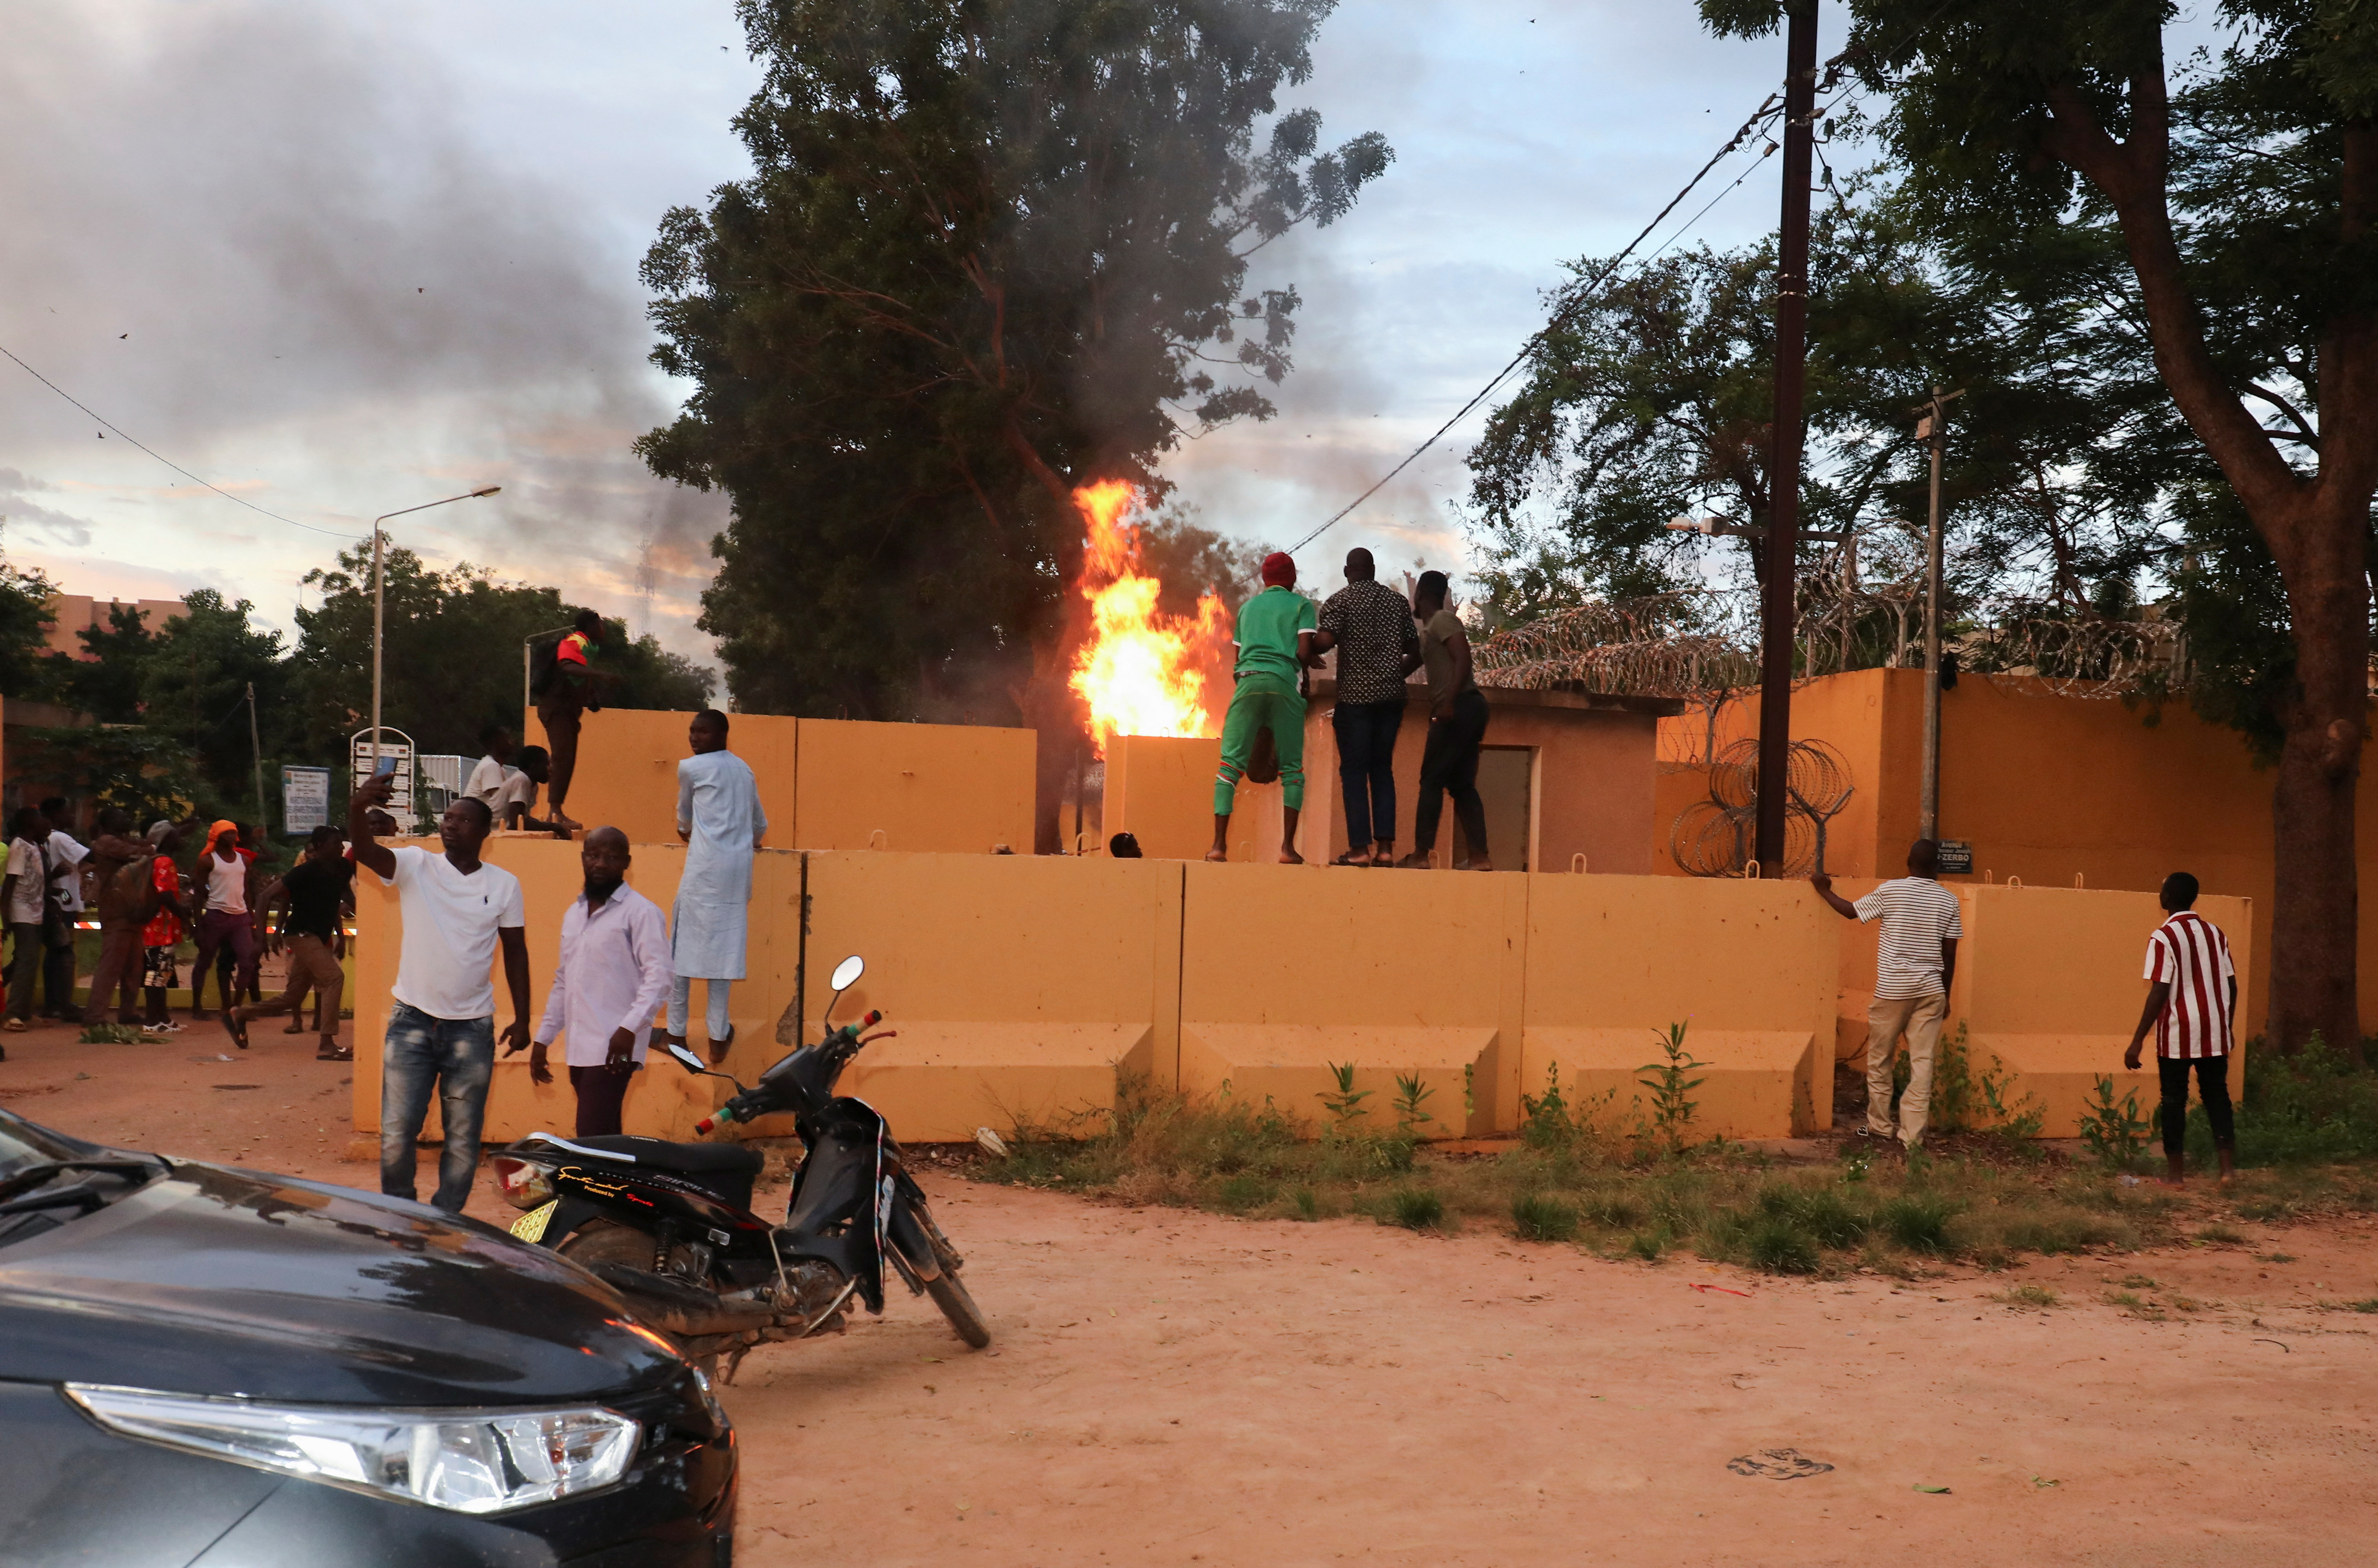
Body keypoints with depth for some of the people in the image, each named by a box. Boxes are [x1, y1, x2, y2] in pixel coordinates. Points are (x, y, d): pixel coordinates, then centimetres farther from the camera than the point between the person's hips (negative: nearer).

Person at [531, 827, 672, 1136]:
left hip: (614, 1048, -7)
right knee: (604, 1138, 8)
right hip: (579, 1049, 7)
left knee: (592, 1140, -15)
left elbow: (658, 976, -14)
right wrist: (543, 1039, 21)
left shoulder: (641, 911, -5)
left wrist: (629, 1028, -24)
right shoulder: (574, 913, 20)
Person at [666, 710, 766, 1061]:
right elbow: (760, 825, 27)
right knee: (723, 947, 6)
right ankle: (719, 1036, 4)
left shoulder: (690, 768, 2)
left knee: (683, 942, 4)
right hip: (738, 868, 5)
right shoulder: (743, 769, 19)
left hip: (705, 865, -5)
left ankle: (677, 1033, 7)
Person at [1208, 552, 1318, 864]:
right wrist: (1312, 662, 21)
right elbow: (1304, 653, -1)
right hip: (1284, 683, -2)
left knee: (1230, 764, 1)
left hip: (1247, 681, 2)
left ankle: (1219, 845, -8)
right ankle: (1288, 847, -4)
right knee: (1292, 769, 5)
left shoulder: (1247, 607, 23)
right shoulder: (1301, 605, 11)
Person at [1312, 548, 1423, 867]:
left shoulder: (1340, 600, -2)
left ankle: (1360, 847, -5)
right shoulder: (1397, 601, 11)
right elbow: (1415, 654, 12)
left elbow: (1325, 641, -17)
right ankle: (1385, 846, 2)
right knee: (1382, 769, 10)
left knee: (1354, 771, 0)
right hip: (1391, 696, 4)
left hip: (1356, 696, -4)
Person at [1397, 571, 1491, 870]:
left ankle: (1420, 854, -11)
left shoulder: (1442, 620, -6)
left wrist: (1448, 702, -26)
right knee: (1461, 785, 7)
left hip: (1458, 708, -9)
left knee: (1432, 780, -8)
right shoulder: (1429, 629, 23)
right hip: (1467, 710, 9)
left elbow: (1463, 659, -18)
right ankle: (1479, 857, 1)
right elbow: (1412, 664, 34)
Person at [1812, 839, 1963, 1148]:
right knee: (1922, 1064, 3)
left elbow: (1850, 911, 8)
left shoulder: (1890, 891, -4)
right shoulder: (1948, 900, 3)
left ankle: (1879, 1125, 20)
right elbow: (1949, 954, 5)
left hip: (1893, 989, -2)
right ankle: (1913, 1134, 2)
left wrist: (1824, 890, 24)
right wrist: (1945, 996, 15)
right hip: (1930, 990, 2)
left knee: (1879, 1060, 13)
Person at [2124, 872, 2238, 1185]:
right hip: (2215, 1032, 5)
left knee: (2174, 1099, 5)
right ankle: (2228, 1166, 6)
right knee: (2216, 1094, 13)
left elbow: (2160, 993, -17)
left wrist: (2137, 1041, -14)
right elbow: (2231, 985, 8)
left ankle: (2176, 1172, 9)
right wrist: (2228, 1026, 21)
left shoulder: (2163, 938, -12)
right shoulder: (2214, 933, 5)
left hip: (2177, 1035, -5)